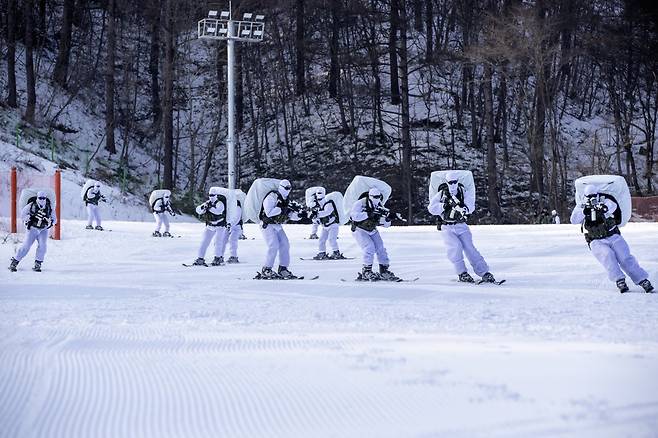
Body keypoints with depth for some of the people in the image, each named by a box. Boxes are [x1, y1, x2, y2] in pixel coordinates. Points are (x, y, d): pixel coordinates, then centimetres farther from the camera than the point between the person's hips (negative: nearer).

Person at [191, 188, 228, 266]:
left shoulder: (220, 203, -13)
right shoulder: (208, 203, 2)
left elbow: (219, 211, -34)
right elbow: (198, 210, -8)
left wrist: (210, 208, -44)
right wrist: (203, 208, -29)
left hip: (220, 225, -5)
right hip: (210, 225, 5)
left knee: (218, 241, -14)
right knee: (204, 242, 0)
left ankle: (218, 258, -6)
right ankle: (200, 258, 2)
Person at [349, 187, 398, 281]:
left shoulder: (379, 207, -6)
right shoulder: (360, 203, -22)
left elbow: (386, 225, -2)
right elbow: (354, 216, -39)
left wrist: (386, 217, -24)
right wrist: (369, 214, -41)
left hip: (372, 231, 6)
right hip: (359, 230, -6)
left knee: (380, 248, -2)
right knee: (369, 247, -21)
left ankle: (384, 271, 10)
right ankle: (366, 271, -12)